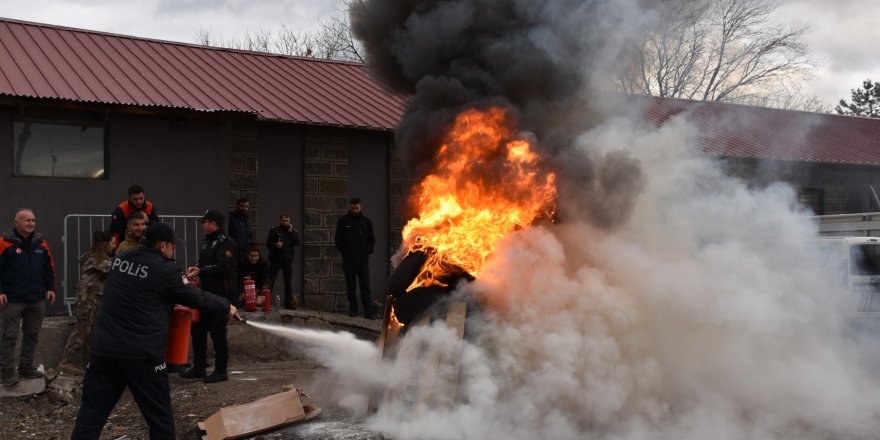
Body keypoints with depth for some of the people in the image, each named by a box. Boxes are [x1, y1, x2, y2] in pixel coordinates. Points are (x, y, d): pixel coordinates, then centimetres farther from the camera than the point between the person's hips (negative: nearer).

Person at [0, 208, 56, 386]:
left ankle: (26, 367, 23)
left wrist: (50, 288, 6)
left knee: (32, 334, 12)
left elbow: (49, 268, 13)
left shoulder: (41, 243, 7)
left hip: (37, 299, 5)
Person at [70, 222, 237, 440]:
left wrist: (182, 280, 25)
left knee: (91, 412, 8)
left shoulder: (121, 260, 10)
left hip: (104, 349, 6)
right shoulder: (164, 270, -9)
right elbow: (197, 298, 0)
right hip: (141, 355, -6)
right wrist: (226, 307, 15)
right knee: (159, 416, 8)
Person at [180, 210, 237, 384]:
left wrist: (200, 271, -24)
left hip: (221, 296, -9)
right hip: (207, 294, 9)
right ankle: (199, 367, 21)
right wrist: (196, 268, 1)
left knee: (218, 333, -3)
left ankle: (221, 371, 8)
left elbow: (222, 268, -24)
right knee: (197, 329, 11)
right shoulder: (208, 242, 16)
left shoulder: (225, 243, -13)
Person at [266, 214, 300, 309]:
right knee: (270, 281, -7)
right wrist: (275, 245, -18)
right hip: (275, 259, -3)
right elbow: (268, 244, 2)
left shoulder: (293, 232, 14)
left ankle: (289, 303, 9)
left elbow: (297, 242, -1)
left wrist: (291, 232, -6)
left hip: (288, 259, 3)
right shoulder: (274, 230, 7)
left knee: (288, 282, 5)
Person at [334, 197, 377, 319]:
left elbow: (372, 239, 12)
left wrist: (368, 251, -1)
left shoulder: (367, 221, 8)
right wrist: (344, 251, -5)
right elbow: (338, 239, 6)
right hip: (348, 260, 0)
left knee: (365, 286, -4)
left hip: (363, 259, 0)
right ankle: (353, 310, 10)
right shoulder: (343, 221, 5)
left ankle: (369, 311, -7)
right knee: (351, 286, 4)